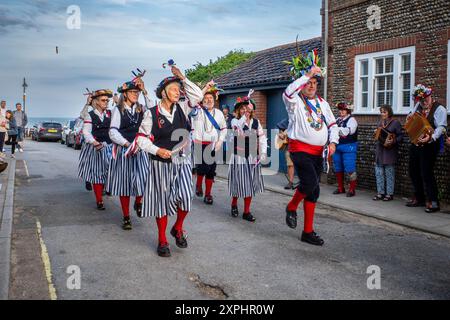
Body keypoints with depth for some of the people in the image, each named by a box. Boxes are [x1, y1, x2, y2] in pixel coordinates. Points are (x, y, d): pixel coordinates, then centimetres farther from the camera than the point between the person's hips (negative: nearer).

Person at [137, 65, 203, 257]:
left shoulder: (181, 108, 5)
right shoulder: (152, 113, -5)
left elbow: (198, 95, 1)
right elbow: (142, 138, -4)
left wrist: (182, 78, -2)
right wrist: (158, 150, -18)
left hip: (182, 161, 3)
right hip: (161, 163, -3)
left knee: (186, 196, -12)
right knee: (163, 200, 5)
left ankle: (178, 229, 17)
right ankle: (162, 241, 20)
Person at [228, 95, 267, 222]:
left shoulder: (256, 122, 7)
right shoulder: (235, 121, -4)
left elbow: (262, 137, 8)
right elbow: (238, 130, -26)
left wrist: (263, 152, -3)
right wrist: (244, 116, -30)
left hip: (253, 157, 3)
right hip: (239, 156, -3)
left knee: (250, 184, 6)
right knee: (239, 182, 1)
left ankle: (247, 212, 16)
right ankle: (234, 204, 29)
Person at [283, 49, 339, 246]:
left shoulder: (322, 103, 14)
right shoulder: (295, 101, -4)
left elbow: (332, 124, 17)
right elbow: (288, 93, -28)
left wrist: (333, 142, -1)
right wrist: (307, 75, -27)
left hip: (318, 152, 6)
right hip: (300, 149, -6)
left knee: (313, 191, 8)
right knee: (310, 183, -26)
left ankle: (308, 232, 15)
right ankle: (291, 207, 5)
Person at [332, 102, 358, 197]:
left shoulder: (351, 120, -5)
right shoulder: (338, 120, 15)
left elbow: (348, 131, -21)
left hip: (348, 147, -7)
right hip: (337, 147, 7)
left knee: (349, 168, -8)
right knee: (338, 168, 12)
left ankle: (352, 189, 1)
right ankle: (340, 188, 24)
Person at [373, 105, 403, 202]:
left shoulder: (395, 122, -5)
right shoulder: (380, 122, 15)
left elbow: (400, 136, -7)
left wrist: (393, 141, -23)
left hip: (389, 150, -6)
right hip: (380, 149, 7)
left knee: (389, 172, -2)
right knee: (379, 172, 6)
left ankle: (389, 194, 5)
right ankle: (380, 193, 13)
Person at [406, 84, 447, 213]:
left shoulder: (439, 109, -10)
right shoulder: (418, 106, 11)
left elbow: (441, 127, -21)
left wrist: (431, 137, -39)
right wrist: (410, 116, 2)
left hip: (429, 145, -8)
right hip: (415, 144, 8)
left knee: (426, 173, -11)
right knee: (414, 172, 12)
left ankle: (433, 202, -2)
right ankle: (419, 199, 26)